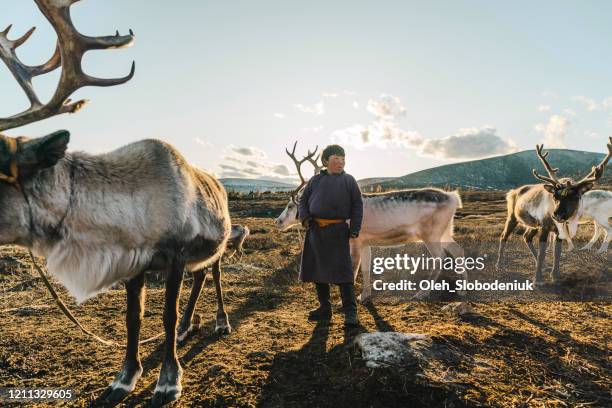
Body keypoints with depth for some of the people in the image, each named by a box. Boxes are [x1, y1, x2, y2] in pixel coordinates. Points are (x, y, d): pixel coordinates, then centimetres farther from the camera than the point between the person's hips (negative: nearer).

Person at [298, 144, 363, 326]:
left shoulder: (348, 180, 6)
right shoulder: (315, 180, 11)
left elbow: (357, 206, 4)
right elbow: (303, 201, 16)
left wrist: (355, 229, -5)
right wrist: (305, 218, -2)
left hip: (338, 231, -3)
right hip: (315, 231, 4)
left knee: (342, 270, -6)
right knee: (317, 270, 10)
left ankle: (350, 312, 3)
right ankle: (324, 309, 24)